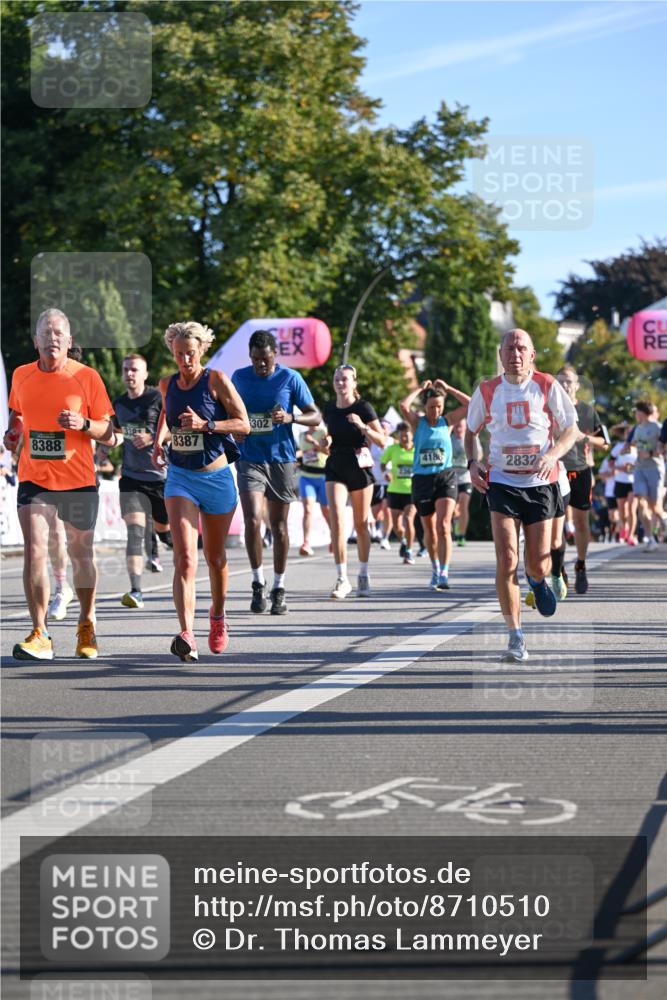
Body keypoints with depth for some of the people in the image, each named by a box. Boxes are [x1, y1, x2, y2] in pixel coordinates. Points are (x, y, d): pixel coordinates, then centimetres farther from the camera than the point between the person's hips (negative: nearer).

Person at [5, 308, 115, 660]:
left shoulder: (87, 377, -3)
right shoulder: (21, 376, 5)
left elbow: (108, 433, 0)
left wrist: (84, 424, -19)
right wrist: (12, 433, 2)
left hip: (78, 480, -1)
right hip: (33, 479, 1)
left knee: (81, 554, 10)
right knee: (34, 552, -12)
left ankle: (87, 625, 30)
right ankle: (39, 635, -12)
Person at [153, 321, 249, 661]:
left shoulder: (216, 380, -7)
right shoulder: (168, 385, 5)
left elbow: (244, 424, -8)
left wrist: (206, 424, -21)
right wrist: (159, 440, 10)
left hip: (216, 477, -1)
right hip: (180, 478, 1)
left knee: (215, 557, 15)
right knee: (184, 558, -16)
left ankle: (217, 616, 43)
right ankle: (186, 635, -29)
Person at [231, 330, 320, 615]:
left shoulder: (290, 378, -3)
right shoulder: (239, 377, 5)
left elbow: (315, 417, -3)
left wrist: (290, 417, -20)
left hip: (282, 459, -1)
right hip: (250, 460, 1)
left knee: (279, 526, 5)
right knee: (252, 520, -16)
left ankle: (278, 589, 16)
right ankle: (258, 583, -2)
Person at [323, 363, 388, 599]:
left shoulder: (363, 408, -6)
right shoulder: (329, 409, 6)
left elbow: (382, 441, -10)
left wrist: (362, 426, -24)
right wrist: (327, 441, -1)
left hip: (360, 468, -2)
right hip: (336, 468, 2)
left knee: (360, 525, 7)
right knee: (337, 520, -14)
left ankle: (363, 575, 24)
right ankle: (342, 578, -15)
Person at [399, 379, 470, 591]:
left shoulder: (447, 421, 4)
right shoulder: (418, 422, 2)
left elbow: (469, 405, -3)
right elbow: (404, 405, -16)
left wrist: (448, 388, 0)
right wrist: (420, 389, -5)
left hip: (445, 477, -1)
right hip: (422, 479, 1)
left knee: (443, 526, -16)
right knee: (430, 529, 13)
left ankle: (444, 574, -21)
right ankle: (435, 568, 32)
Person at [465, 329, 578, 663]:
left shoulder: (547, 386, -3)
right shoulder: (487, 391, 0)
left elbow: (571, 429, 3)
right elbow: (472, 431, 16)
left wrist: (552, 454, -16)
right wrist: (473, 462, -2)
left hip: (540, 482, 0)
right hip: (502, 482, 0)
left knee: (538, 565, 3)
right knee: (507, 562, -14)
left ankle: (538, 580, 43)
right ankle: (516, 638, -5)